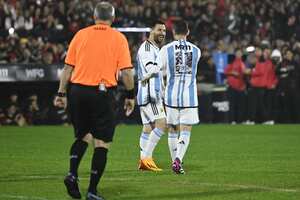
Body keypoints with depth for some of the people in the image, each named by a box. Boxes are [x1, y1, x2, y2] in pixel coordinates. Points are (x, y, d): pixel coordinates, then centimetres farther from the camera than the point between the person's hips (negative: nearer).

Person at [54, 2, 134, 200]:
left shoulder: (80, 35, 7)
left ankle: (73, 173, 1)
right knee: (102, 143, 3)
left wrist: (62, 93, 13)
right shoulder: (119, 38, 0)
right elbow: (126, 72, -6)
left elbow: (68, 67, 7)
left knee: (83, 136, 21)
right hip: (102, 93, -3)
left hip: (77, 91, 4)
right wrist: (130, 96, 4)